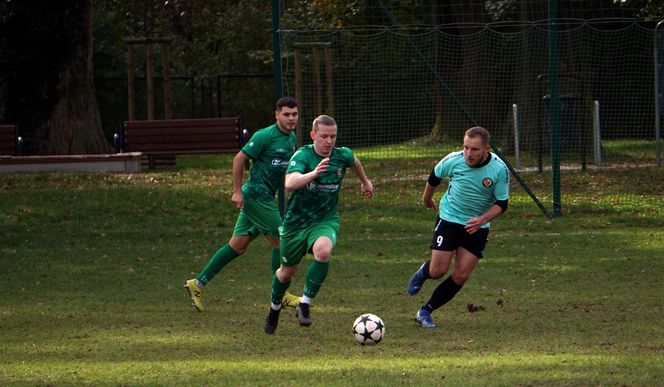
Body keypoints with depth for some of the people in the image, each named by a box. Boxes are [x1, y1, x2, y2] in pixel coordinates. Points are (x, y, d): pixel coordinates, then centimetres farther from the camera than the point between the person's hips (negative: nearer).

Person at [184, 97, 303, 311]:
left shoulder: (291, 138, 12)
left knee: (237, 245, 8)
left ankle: (198, 283, 11)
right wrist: (237, 191, -15)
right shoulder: (265, 136, -15)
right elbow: (239, 159, -13)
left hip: (265, 197, 9)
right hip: (257, 195, -9)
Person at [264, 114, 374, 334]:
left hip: (326, 220, 1)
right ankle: (275, 308, 46)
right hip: (296, 222, -1)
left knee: (323, 251, -32)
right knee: (287, 271, 13)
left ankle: (304, 305, -19)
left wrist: (365, 182, 37)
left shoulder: (342, 156, -7)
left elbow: (354, 162, 20)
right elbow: (290, 184, -40)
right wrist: (313, 173, -56)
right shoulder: (302, 156, -21)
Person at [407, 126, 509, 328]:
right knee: (438, 271, -8)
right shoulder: (454, 160, -17)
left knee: (461, 276, -3)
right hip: (449, 218, -1)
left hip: (477, 226, 1)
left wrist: (482, 219, -27)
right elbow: (435, 177, 5)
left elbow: (501, 203, -10)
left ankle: (425, 312, 13)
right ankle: (423, 272, 30)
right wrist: (427, 198, 22)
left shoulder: (499, 169, -18)